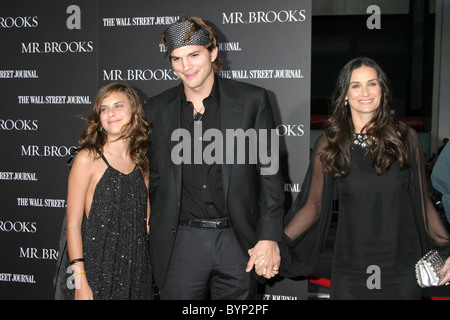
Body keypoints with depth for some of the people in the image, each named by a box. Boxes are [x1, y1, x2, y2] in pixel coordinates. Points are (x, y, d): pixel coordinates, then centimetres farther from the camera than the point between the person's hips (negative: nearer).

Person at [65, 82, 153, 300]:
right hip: (97, 271, -4)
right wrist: (80, 281, -13)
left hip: (136, 270, 4)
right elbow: (73, 224, -9)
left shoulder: (142, 163, 7)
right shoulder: (88, 159, -7)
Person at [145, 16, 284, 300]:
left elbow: (269, 172, -2)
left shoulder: (252, 100, -2)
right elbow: (155, 177, 12)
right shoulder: (158, 108, 5)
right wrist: (158, 236, 10)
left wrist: (269, 238, -8)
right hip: (181, 243, 2)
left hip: (238, 243, -1)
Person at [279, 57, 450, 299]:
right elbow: (313, 205, 0)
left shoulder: (406, 138, 0)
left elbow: (421, 200, 5)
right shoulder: (329, 144, 0)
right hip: (350, 269, 0)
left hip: (402, 267, 0)